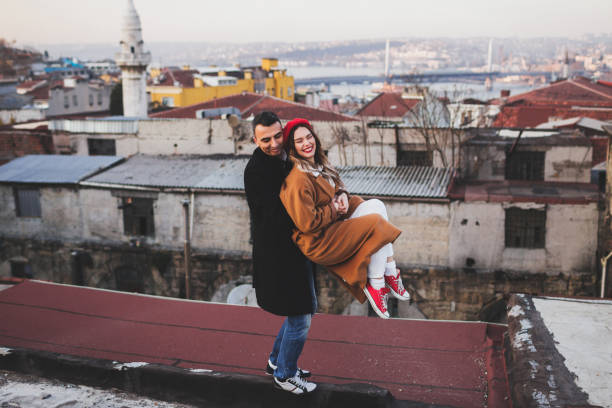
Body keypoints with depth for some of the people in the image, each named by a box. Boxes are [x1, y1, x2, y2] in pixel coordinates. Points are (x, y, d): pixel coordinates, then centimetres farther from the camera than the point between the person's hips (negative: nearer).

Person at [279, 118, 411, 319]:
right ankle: (375, 286, -2)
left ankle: (390, 271, -1)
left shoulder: (316, 165, 6)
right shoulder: (298, 180, -26)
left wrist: (342, 194, 0)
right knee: (377, 223, -12)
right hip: (318, 243, -10)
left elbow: (334, 187, 23)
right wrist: (333, 210, -14)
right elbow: (307, 223, -27)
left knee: (376, 205, -2)